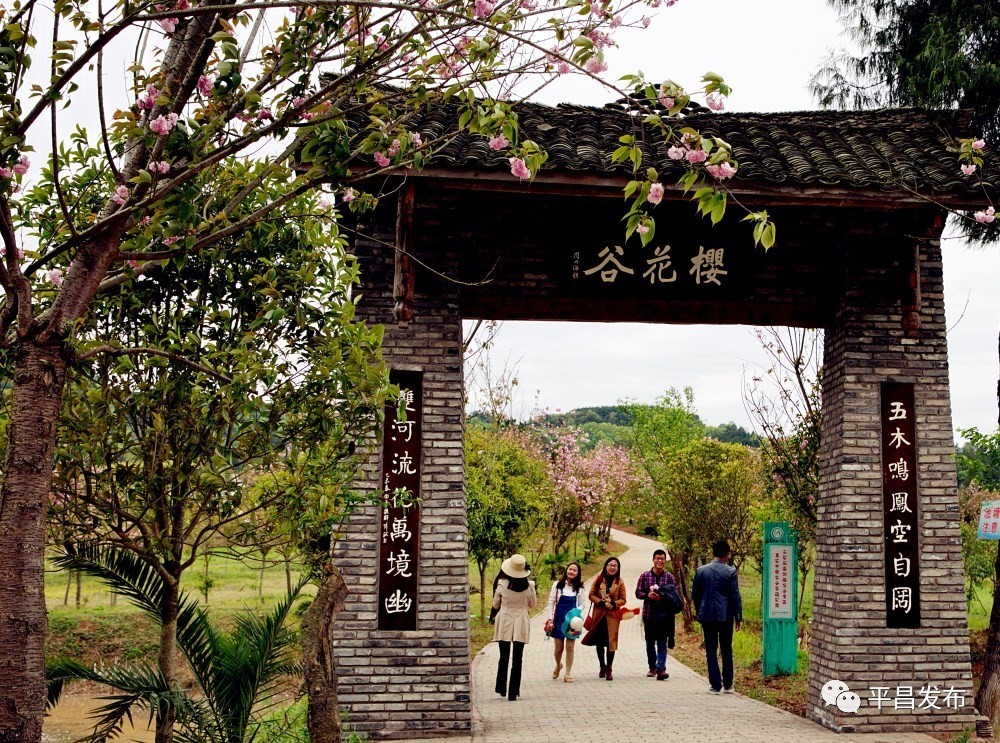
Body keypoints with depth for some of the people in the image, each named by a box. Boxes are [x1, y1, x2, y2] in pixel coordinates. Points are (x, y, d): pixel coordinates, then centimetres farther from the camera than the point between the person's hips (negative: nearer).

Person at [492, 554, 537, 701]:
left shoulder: (502, 584, -10)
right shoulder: (529, 585, -9)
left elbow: (495, 605, 2)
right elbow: (533, 604, 6)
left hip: (504, 624, 0)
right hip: (521, 624, 0)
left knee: (504, 657, 13)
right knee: (517, 659, 5)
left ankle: (502, 689, 22)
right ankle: (513, 693, 4)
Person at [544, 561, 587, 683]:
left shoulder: (580, 588, 5)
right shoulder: (558, 585, 1)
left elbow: (581, 604, 8)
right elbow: (551, 603, 2)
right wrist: (550, 619, -5)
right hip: (559, 619, 0)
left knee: (570, 647, 0)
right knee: (558, 648, 5)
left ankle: (568, 673, 11)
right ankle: (558, 665, 34)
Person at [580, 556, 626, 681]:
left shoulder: (620, 582, 2)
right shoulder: (598, 579, 2)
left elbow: (623, 599, 3)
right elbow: (592, 595, 1)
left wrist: (613, 603, -15)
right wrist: (602, 602, -13)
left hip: (612, 615, -1)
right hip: (599, 614, 1)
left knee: (611, 641, -5)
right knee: (599, 642, 8)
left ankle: (609, 670, 4)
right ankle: (602, 667, 23)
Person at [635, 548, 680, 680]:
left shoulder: (669, 577, 1)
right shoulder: (644, 576, 4)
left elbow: (675, 596, -1)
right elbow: (638, 592, 4)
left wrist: (662, 597, -18)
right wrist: (648, 595, -15)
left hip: (663, 615, -2)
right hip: (648, 613, 2)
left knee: (662, 643, -7)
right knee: (650, 642, 12)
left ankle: (661, 669, -13)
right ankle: (652, 667, 25)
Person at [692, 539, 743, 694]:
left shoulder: (701, 571, 1)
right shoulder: (730, 572, -6)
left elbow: (695, 595, 6)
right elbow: (735, 596, -5)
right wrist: (738, 617, 3)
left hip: (707, 616, 1)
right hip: (726, 616, -1)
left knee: (711, 651, 4)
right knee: (727, 651, 12)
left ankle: (716, 685, 1)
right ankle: (727, 684, 18)